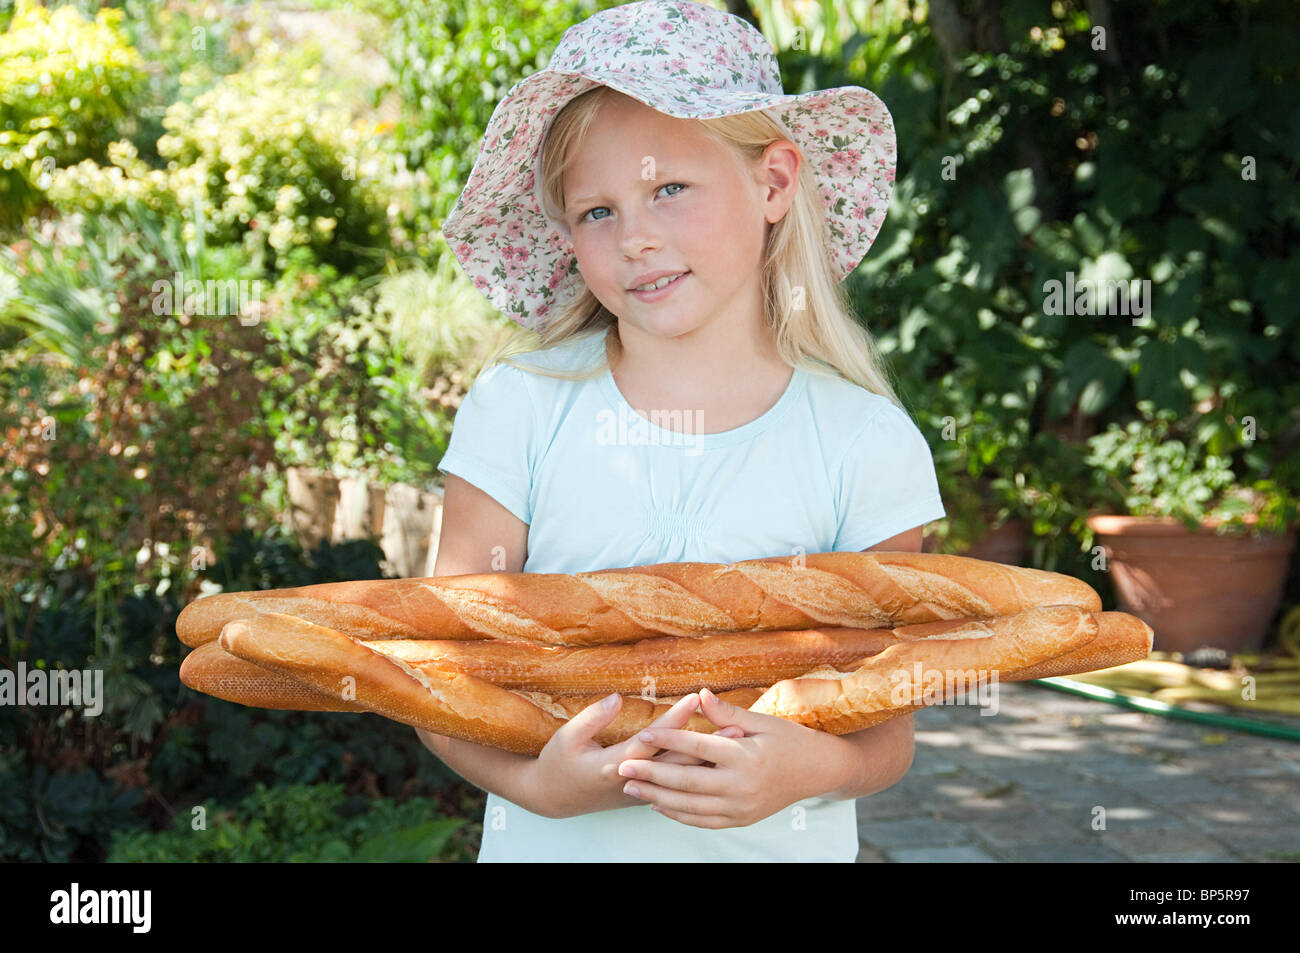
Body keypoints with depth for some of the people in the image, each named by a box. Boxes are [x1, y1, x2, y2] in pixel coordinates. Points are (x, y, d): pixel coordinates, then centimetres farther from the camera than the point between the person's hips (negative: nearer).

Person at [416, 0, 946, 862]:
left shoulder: (865, 443, -9)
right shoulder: (520, 407, -8)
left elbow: (886, 730, -6)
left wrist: (814, 767, -25)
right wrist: (535, 782, -24)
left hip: (774, 843, 0)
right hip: (554, 839, 0)